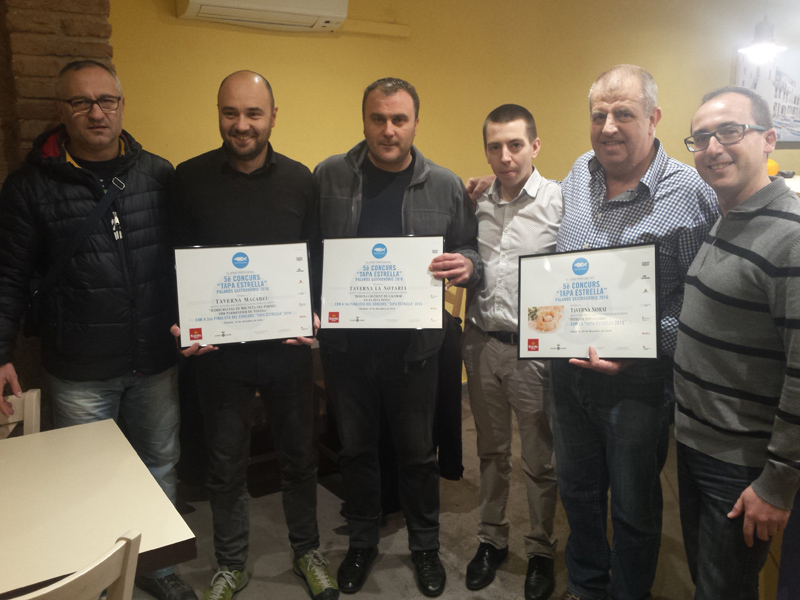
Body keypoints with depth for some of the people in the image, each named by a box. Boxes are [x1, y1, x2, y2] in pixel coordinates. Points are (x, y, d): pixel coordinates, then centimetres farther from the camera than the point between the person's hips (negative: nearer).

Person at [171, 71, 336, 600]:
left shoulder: (300, 179, -1)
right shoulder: (190, 178, -3)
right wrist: (181, 322, -13)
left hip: (289, 344, 1)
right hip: (218, 345, 0)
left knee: (299, 455, 15)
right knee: (226, 463, 14)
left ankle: (307, 552, 38)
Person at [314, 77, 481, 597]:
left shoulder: (445, 186, -1)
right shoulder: (329, 177, -1)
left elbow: (471, 250, 7)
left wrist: (466, 265, -16)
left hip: (414, 344, 0)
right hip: (345, 341, 1)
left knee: (418, 451, 14)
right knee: (356, 447, 17)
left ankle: (425, 545, 37)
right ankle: (362, 542, 40)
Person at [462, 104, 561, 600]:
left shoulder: (559, 202, -8)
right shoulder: (477, 204, 6)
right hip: (483, 343, 4)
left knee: (540, 460, 10)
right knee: (492, 451, 19)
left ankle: (541, 550, 31)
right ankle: (492, 539, 37)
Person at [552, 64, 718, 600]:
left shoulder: (689, 194, -15)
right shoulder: (579, 174, 3)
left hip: (638, 382, -5)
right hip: (569, 369, 6)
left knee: (634, 508, 14)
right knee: (577, 491, 22)